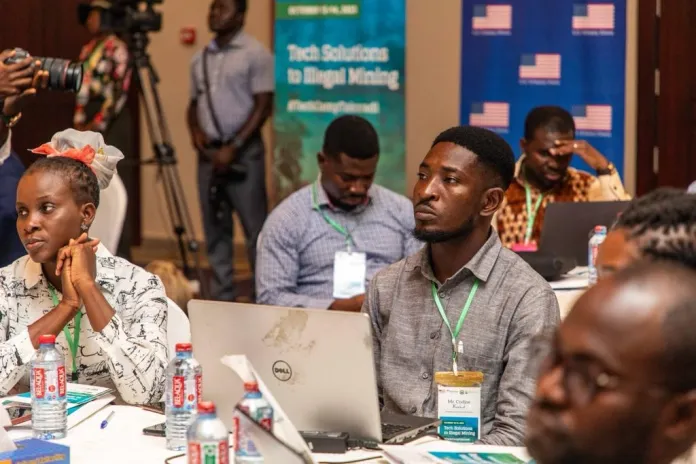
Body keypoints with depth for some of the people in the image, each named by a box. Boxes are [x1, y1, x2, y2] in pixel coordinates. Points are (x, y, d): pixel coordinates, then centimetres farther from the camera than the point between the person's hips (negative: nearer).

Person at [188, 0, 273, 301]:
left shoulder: (255, 54, -5)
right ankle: (222, 299, 12)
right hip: (208, 153, 6)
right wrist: (195, 130, -1)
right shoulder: (201, 58, 14)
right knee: (215, 229, 7)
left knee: (255, 227, -6)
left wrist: (234, 148, -15)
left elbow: (263, 106, -10)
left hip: (243, 152, -6)